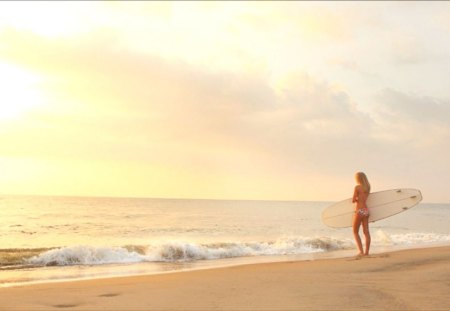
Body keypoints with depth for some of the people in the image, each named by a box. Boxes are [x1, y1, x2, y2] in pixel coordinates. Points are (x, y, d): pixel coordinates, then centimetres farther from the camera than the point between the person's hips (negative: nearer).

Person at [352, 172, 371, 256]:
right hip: (366, 210, 7)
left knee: (355, 232, 4)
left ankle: (361, 251, -5)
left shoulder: (357, 187, -11)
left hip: (359, 211, -7)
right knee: (366, 232, 8)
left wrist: (356, 199, 6)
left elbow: (353, 200, -12)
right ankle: (366, 252, 8)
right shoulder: (367, 187, 9)